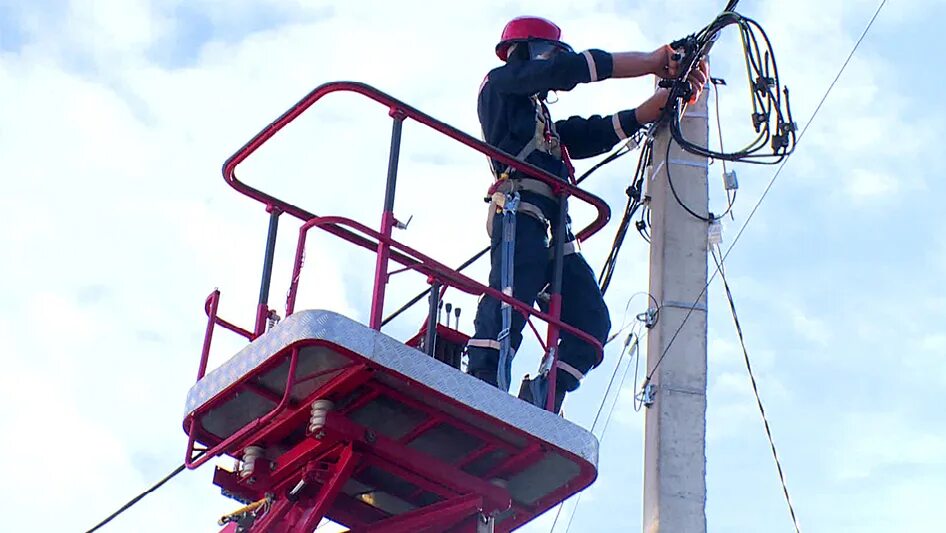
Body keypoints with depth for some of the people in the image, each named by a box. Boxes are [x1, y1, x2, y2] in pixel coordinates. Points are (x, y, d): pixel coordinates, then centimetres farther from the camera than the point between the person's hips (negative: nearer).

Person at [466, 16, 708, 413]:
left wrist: (663, 99, 16)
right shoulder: (501, 82, 15)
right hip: (521, 212, -9)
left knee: (590, 319, -3)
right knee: (512, 295, -27)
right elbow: (569, 68, 1)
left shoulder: (544, 122, 39)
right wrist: (654, 61, 2)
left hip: (553, 228, 9)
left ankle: (541, 402, -10)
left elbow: (594, 134, 26)